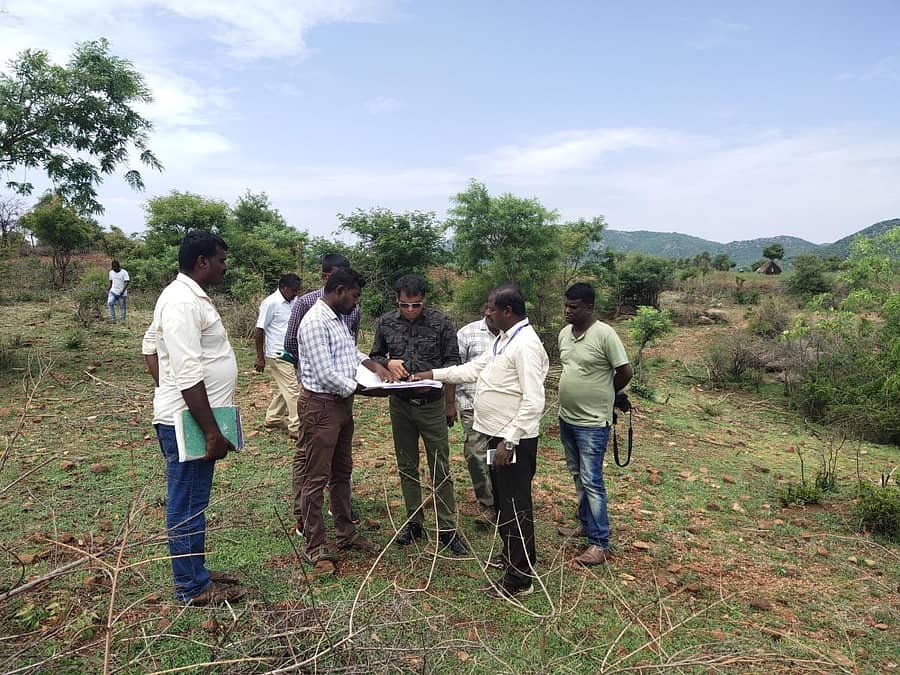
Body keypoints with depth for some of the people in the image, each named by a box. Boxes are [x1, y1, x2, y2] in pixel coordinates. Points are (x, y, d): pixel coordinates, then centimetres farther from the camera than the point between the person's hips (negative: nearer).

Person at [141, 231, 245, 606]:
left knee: (190, 502, 19)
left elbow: (150, 344, 23)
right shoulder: (184, 302, -21)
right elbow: (189, 375, -26)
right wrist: (212, 431, -23)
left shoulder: (184, 295, 12)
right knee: (188, 506, 3)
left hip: (187, 418, 10)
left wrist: (166, 392, 20)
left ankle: (195, 572, 33)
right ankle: (194, 587, 17)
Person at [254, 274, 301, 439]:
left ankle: (272, 419, 31)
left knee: (285, 389, 16)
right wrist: (260, 357, -9)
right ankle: (296, 428, -1)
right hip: (277, 355, -8)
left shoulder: (294, 302, 9)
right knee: (292, 389, -7)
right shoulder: (271, 303, -12)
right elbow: (259, 330, -9)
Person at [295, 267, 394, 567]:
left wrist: (374, 365, 7)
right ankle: (315, 545, 13)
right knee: (316, 477, 2)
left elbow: (350, 350, 25)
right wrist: (361, 388, -13)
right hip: (321, 405, -10)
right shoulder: (316, 322, -20)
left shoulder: (338, 318, 11)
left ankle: (345, 531, 32)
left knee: (342, 472, 18)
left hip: (342, 403, 10)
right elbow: (325, 374, -24)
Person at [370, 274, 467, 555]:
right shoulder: (385, 323, -1)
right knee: (407, 467, 13)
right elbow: (374, 357, 11)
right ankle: (414, 523, 27)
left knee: (440, 469, 2)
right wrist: (388, 363, -12)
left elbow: (452, 363, -3)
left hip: (432, 404, -3)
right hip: (400, 404, 3)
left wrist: (450, 403, -3)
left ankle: (447, 529, 13)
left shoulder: (441, 322, -10)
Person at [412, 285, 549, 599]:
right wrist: (432, 374, 16)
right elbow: (473, 368, 19)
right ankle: (517, 557, 41)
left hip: (514, 440, -10)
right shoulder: (503, 339, 11)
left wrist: (509, 442, -25)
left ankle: (519, 579, 16)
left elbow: (533, 401, -25)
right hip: (498, 434, 10)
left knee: (514, 505, 2)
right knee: (503, 500, 22)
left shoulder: (525, 344, -21)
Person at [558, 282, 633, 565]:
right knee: (578, 476, 18)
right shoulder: (564, 333, 5)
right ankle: (587, 524, 34)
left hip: (592, 422, -8)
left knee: (591, 481, -4)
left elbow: (625, 372, -12)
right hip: (567, 418, 8)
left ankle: (600, 543, 6)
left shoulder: (604, 334, -17)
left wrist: (602, 395, 1)